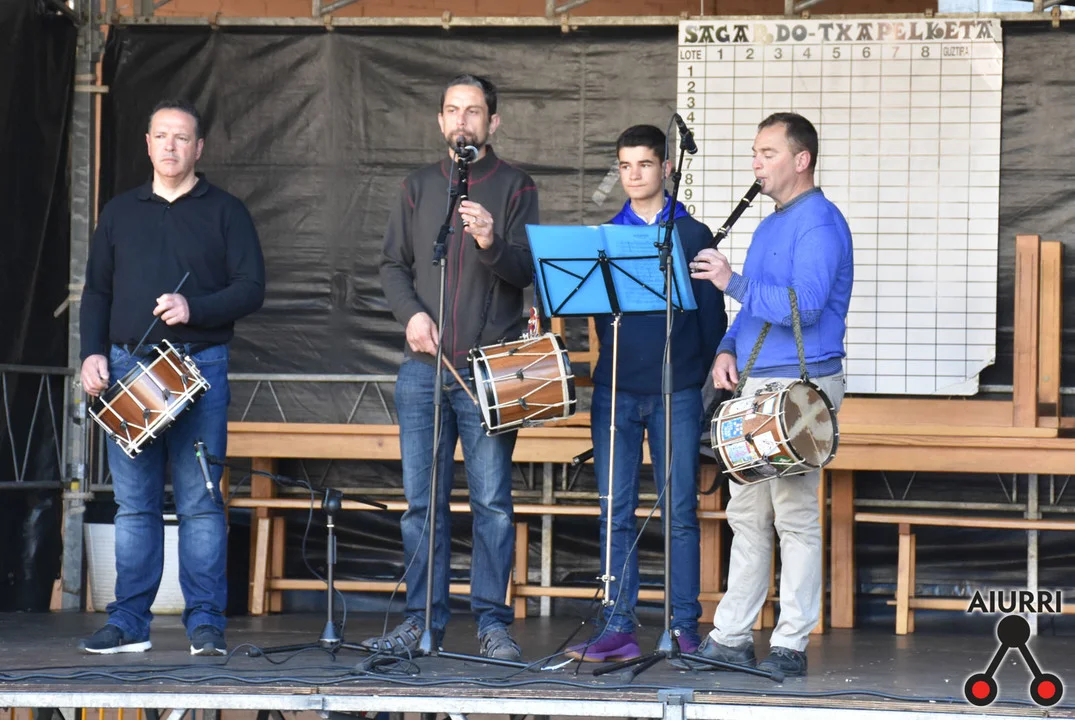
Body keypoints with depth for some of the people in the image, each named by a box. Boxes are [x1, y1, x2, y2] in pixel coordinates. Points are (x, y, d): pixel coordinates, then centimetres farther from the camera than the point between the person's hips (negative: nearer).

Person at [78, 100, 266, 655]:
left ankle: (205, 622, -2)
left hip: (200, 365, -3)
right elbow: (97, 291, 18)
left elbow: (251, 288, 0)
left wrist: (194, 309, -15)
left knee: (199, 501, -5)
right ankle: (129, 623, 6)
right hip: (127, 365, 3)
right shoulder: (120, 213, 18)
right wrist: (92, 352, 3)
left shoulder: (224, 212, 7)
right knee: (133, 502, 3)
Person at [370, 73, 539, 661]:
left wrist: (492, 244, -23)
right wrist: (412, 313, -5)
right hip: (424, 366, 3)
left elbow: (528, 271, -4)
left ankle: (492, 622, 3)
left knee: (492, 500, -3)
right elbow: (393, 265, 13)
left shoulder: (514, 188, 6)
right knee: (422, 498, 4)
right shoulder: (419, 187, 15)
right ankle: (423, 618, 11)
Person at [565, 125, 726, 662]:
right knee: (616, 513, 0)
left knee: (680, 512, 0)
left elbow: (713, 315, 6)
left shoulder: (692, 235, 5)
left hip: (676, 394, -2)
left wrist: (701, 377, 1)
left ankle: (685, 628, 5)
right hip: (615, 392, 2)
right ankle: (618, 628, 3)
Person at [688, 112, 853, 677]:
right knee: (746, 513, 11)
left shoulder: (819, 223, -11)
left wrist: (732, 282, -20)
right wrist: (728, 349, 6)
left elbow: (803, 306, -23)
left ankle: (791, 646, -1)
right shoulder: (769, 227, 19)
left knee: (794, 515, -5)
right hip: (757, 385, 10)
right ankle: (730, 638, 16)